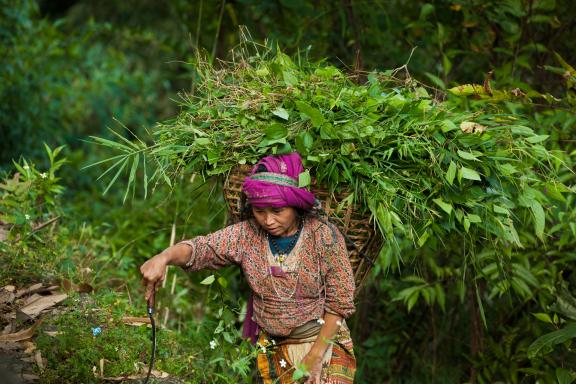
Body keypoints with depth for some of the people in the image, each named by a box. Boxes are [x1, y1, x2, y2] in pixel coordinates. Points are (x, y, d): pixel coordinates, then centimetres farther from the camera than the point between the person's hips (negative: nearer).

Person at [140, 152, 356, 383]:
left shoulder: (324, 236, -15)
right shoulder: (246, 235, -7)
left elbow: (339, 301, -11)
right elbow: (200, 248, -18)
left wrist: (315, 355, -15)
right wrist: (163, 258, -40)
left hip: (325, 341, -3)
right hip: (273, 349, 3)